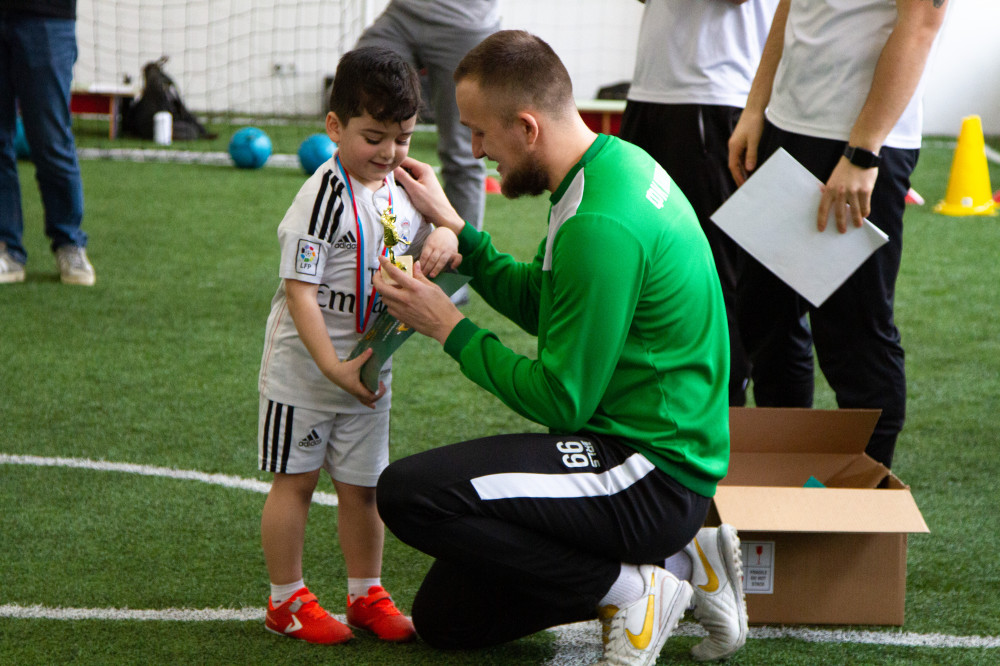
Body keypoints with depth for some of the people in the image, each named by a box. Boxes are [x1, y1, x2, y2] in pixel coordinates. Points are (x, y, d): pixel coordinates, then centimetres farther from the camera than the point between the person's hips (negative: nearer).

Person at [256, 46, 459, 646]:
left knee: (362, 484, 13)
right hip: (304, 366, -6)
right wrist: (334, 368, -29)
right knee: (295, 480, 4)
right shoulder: (324, 196, -20)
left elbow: (436, 227, 13)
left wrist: (445, 234, -14)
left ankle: (366, 594, 26)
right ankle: (287, 600, 14)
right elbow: (299, 291, -23)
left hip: (368, 367, 6)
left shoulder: (402, 188, 1)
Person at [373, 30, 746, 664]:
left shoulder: (600, 225, -26)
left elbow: (561, 401, -20)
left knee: (408, 493, -23)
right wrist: (454, 227, 12)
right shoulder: (615, 162, 5)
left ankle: (628, 588, -10)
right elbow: (540, 303, 17)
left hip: (652, 479, -10)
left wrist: (450, 328, -11)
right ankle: (674, 561, 12)